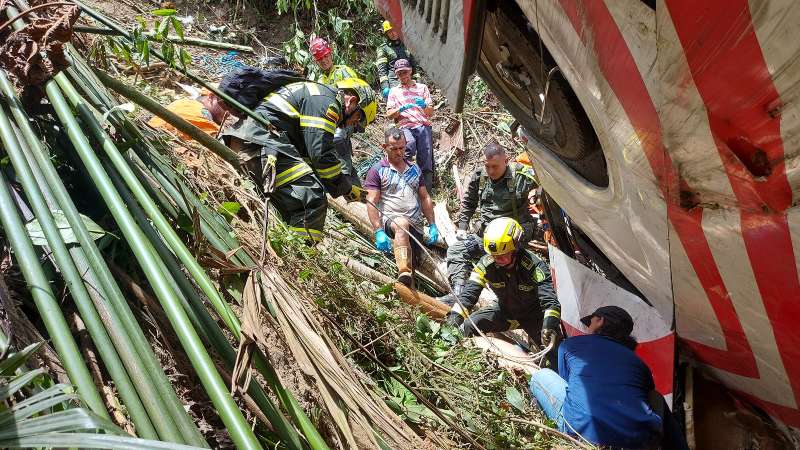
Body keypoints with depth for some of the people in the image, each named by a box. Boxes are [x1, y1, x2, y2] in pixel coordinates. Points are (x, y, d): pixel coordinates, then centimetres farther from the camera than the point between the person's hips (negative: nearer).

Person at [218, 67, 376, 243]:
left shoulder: (314, 94, 28)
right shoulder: (327, 101, -4)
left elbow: (305, 152, 27)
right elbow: (321, 154, -13)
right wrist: (347, 188, -1)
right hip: (261, 137, -11)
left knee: (291, 204, 16)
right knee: (312, 198, -19)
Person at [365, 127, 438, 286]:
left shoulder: (414, 169, 21)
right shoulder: (377, 171, 5)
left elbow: (425, 198, 21)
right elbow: (371, 202, -4)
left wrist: (432, 226, 11)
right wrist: (379, 232, -16)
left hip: (416, 225, 6)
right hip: (389, 220, -5)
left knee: (412, 265, -7)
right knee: (402, 224, -39)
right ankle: (404, 273, -55)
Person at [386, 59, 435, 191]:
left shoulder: (422, 87, 21)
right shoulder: (394, 91, 22)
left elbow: (431, 112, 15)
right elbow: (389, 114, 11)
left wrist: (424, 105, -8)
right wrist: (400, 109, -10)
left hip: (423, 126, 1)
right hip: (405, 127, 0)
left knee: (426, 165, -11)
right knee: (409, 143, -38)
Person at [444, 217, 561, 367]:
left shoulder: (534, 266, -30)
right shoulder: (486, 263, -21)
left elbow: (550, 299, -35)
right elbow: (470, 291, -24)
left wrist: (549, 324, -54)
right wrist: (455, 315, -39)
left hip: (534, 314, -2)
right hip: (505, 311, 3)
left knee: (556, 351, -20)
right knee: (468, 327, -12)